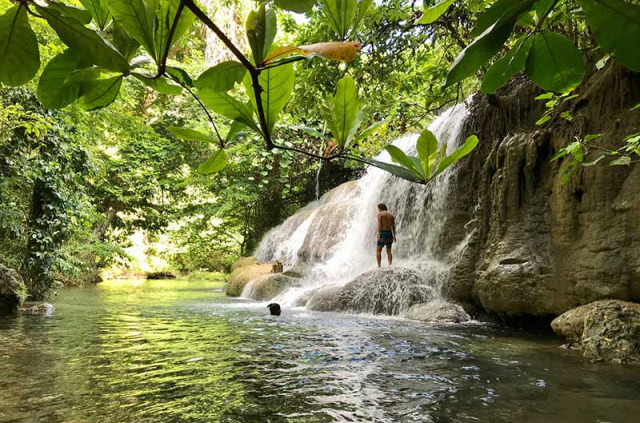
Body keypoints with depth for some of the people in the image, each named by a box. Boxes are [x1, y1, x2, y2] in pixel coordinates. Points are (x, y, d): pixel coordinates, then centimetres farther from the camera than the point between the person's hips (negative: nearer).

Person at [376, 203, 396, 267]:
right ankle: (390, 265, 8)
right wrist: (394, 236, 13)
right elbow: (393, 226, 10)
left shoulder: (380, 214, -3)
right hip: (390, 233, 5)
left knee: (378, 251, 4)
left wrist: (378, 233, -18)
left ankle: (379, 266, -5)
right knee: (389, 251, 14)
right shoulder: (391, 215, 12)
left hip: (383, 233, -5)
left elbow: (379, 224, -14)